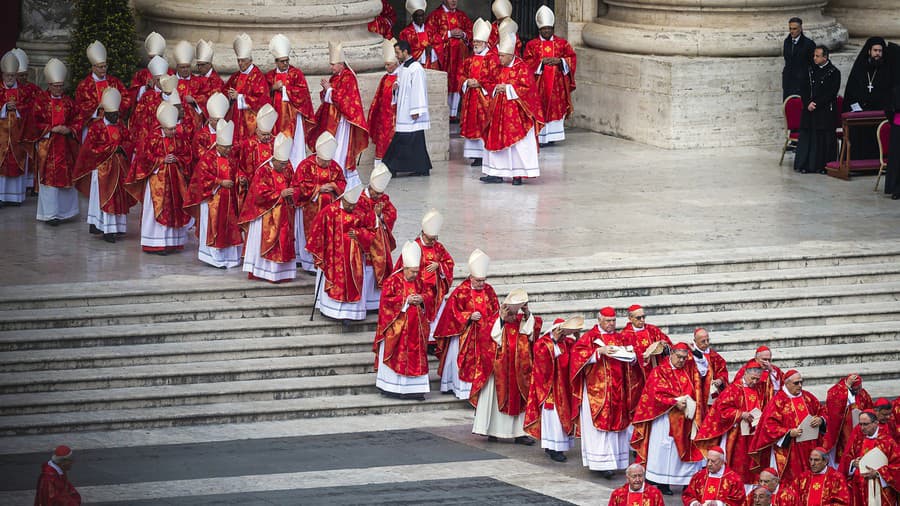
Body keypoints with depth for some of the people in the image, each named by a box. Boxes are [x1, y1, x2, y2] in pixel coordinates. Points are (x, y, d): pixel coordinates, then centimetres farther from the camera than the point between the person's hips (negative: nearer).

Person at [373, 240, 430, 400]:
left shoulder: (418, 281, 8)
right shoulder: (392, 281, -9)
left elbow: (426, 294, 17)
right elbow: (386, 300, -15)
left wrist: (421, 299, -7)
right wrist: (405, 300, -19)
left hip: (415, 326, 6)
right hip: (397, 327, -6)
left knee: (416, 356, 3)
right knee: (395, 355, -1)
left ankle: (412, 388, 6)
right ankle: (390, 386, 7)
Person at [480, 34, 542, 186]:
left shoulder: (522, 68, -9)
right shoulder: (500, 68, 11)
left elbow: (527, 87, -15)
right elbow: (493, 83, 20)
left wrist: (507, 88, -15)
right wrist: (496, 88, -3)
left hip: (516, 111, -7)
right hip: (500, 110, 7)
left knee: (518, 143, -6)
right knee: (497, 141, 6)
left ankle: (518, 174, -4)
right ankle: (498, 173, 10)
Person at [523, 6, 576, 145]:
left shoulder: (562, 43, 7)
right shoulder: (532, 44, 4)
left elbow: (572, 59, 3)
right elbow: (526, 62, -3)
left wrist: (559, 60, -14)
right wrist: (541, 62, -17)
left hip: (557, 83, 2)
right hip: (539, 84, -2)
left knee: (556, 107, 2)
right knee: (539, 108, -5)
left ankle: (552, 136, 9)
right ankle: (539, 137, -2)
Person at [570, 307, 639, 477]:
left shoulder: (620, 338, 15)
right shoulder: (590, 336, 1)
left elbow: (630, 361, 18)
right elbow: (577, 352, -12)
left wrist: (631, 354, -6)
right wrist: (599, 351, -21)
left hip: (617, 390, 5)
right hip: (596, 389, -5)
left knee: (616, 423, 4)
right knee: (600, 424, -9)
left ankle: (614, 459, 8)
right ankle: (602, 462, -12)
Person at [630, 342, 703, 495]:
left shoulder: (688, 373, 15)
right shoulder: (659, 372, -1)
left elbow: (694, 393, 14)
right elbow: (657, 395, -10)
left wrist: (690, 404, -7)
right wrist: (675, 403, -20)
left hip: (684, 419, 5)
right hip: (665, 418, -5)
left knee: (685, 449, 0)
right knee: (664, 448, -5)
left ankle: (688, 480, 1)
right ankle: (662, 483, -3)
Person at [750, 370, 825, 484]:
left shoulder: (808, 397, 11)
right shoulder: (778, 401, -5)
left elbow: (822, 412, 17)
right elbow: (770, 425, -9)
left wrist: (820, 420, -7)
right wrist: (789, 433, -19)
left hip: (809, 448, 5)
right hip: (788, 451, -5)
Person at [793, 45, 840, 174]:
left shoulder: (834, 73, -3)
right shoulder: (811, 70, 11)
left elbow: (832, 93, -9)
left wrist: (816, 104, -13)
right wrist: (808, 104, -7)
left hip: (826, 112, -4)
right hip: (809, 111, 4)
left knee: (824, 138, -3)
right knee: (807, 137, 2)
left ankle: (823, 166, 3)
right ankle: (805, 165, 6)